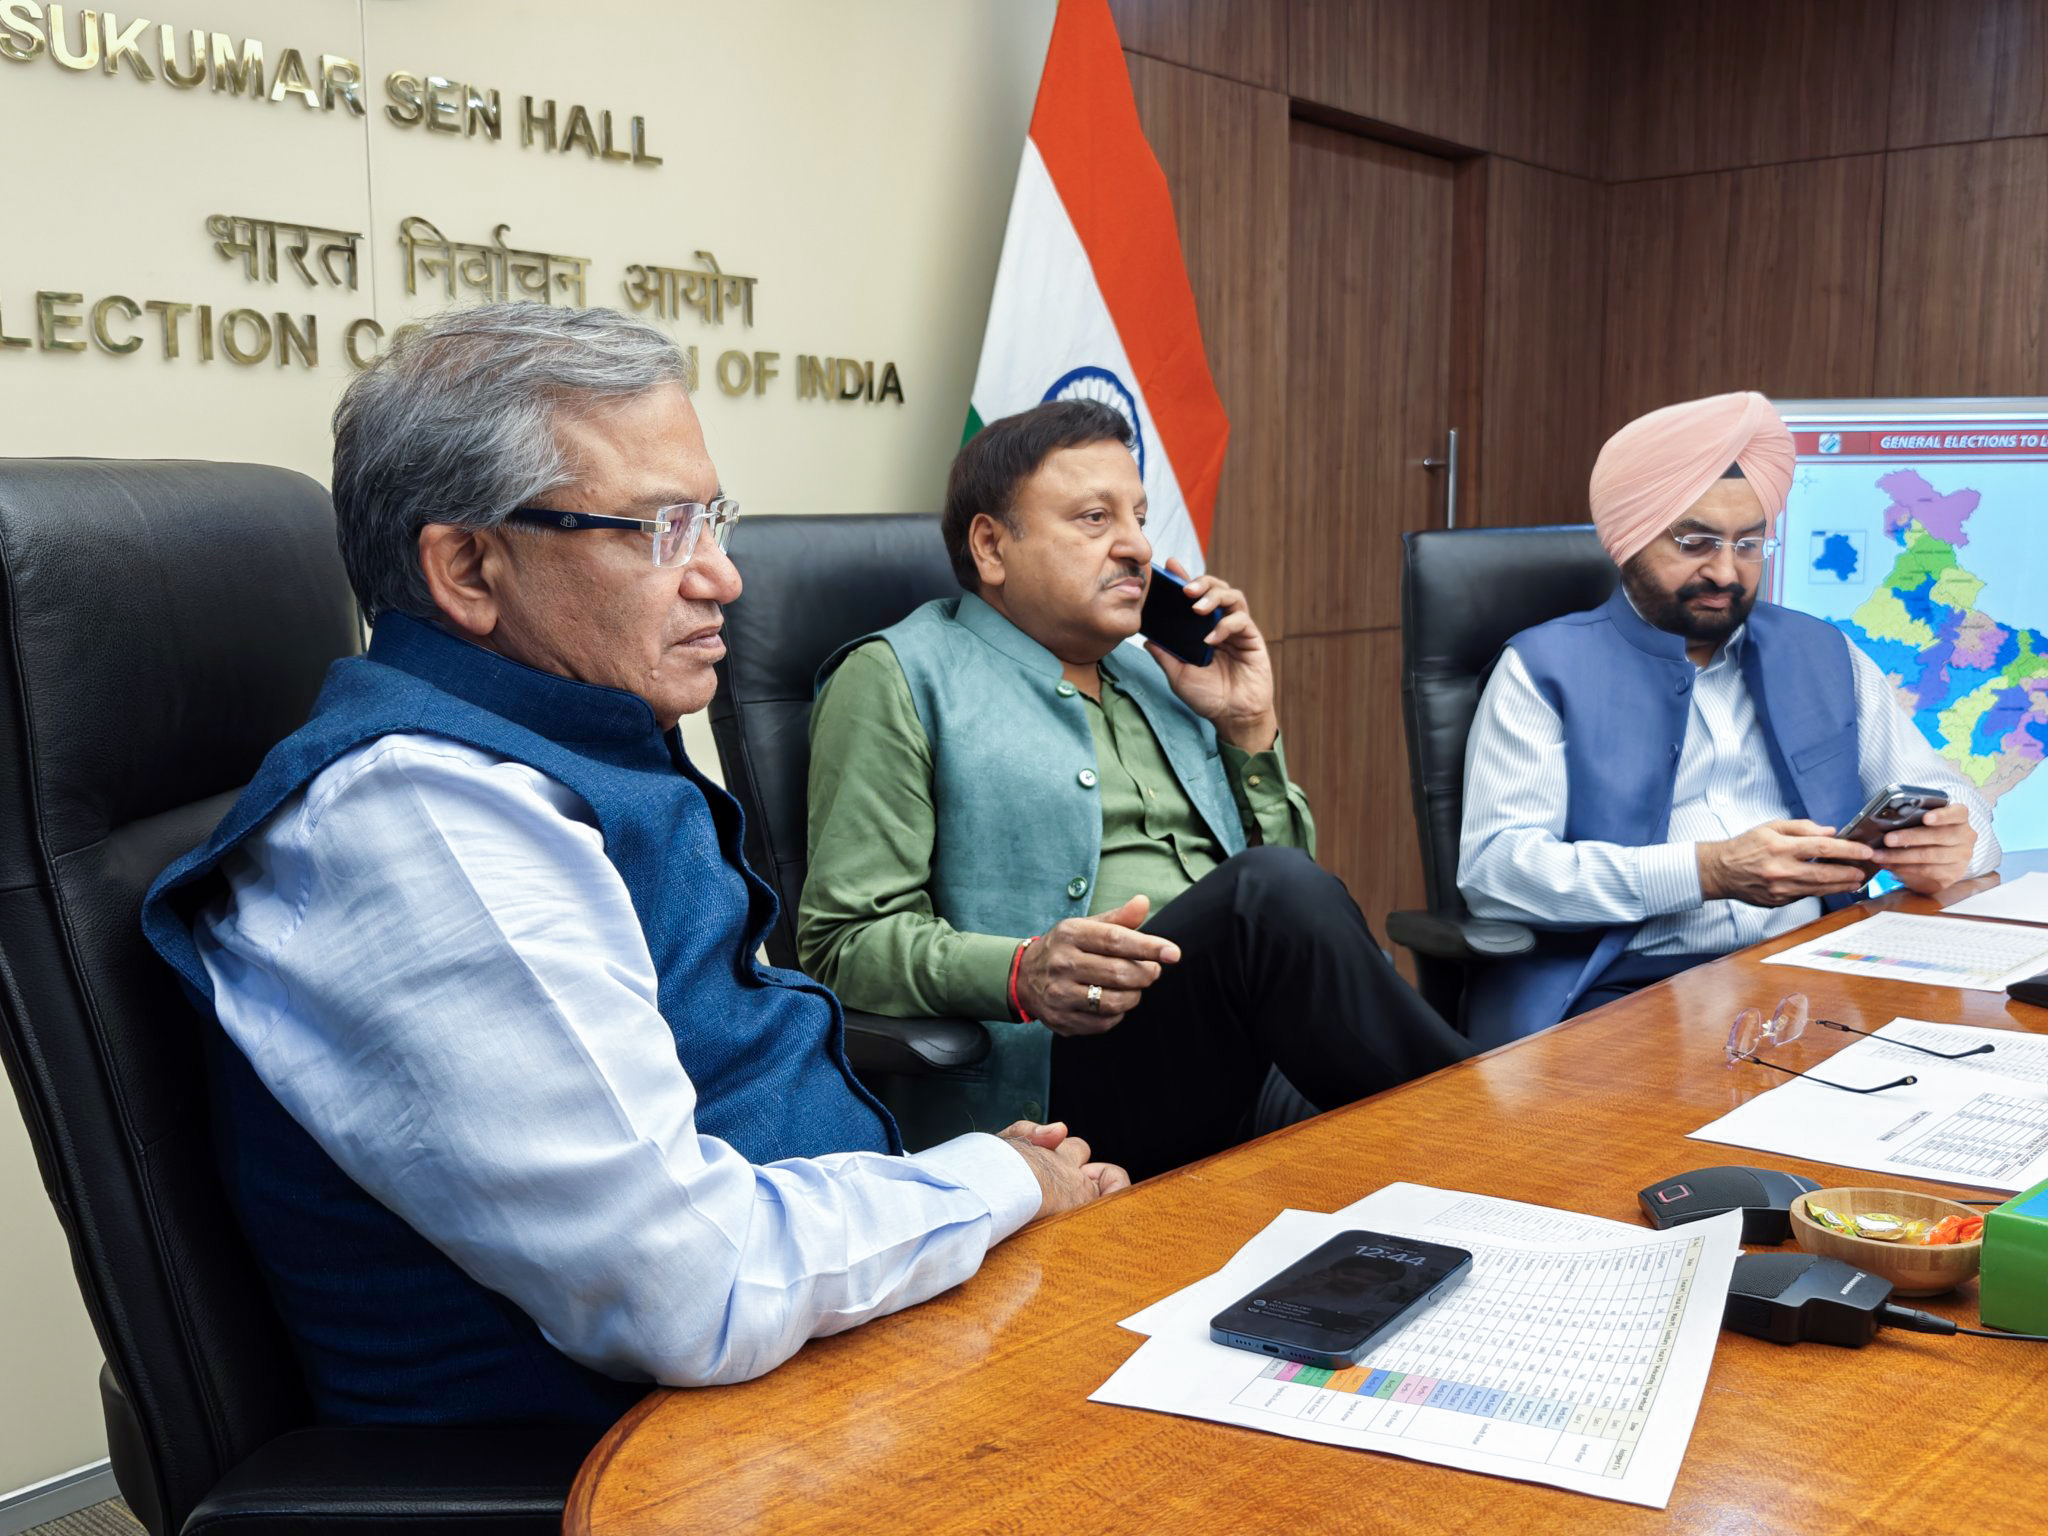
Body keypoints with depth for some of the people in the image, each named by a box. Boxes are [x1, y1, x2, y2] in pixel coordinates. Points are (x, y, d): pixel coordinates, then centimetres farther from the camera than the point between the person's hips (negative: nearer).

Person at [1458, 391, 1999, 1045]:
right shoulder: (1543, 667, 5)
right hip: (1626, 991, -5)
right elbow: (1492, 867, -7)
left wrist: (1950, 847, -6)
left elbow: (1951, 799, 22)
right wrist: (1707, 872, -19)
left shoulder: (1825, 656, 20)